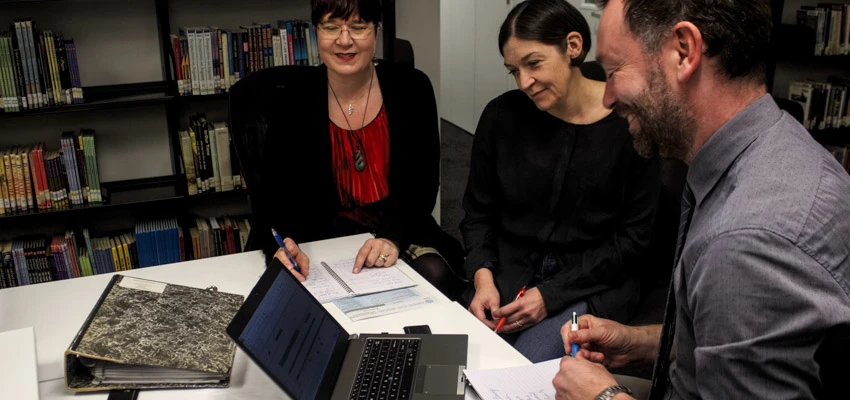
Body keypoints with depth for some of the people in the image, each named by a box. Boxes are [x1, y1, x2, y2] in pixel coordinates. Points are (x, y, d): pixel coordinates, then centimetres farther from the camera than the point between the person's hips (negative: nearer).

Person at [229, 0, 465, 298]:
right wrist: (282, 245, -33)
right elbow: (275, 192, -11)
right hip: (325, 235, 0)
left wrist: (393, 235, -25)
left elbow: (423, 183, -6)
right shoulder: (292, 100, -6)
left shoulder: (411, 88, -3)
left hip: (402, 229, 1)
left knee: (435, 275, -26)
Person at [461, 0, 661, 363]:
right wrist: (482, 277, -10)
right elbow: (478, 213, 9)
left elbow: (632, 237, -8)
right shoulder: (502, 115, 0)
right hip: (508, 274, 4)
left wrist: (550, 294, -14)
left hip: (590, 285, -3)